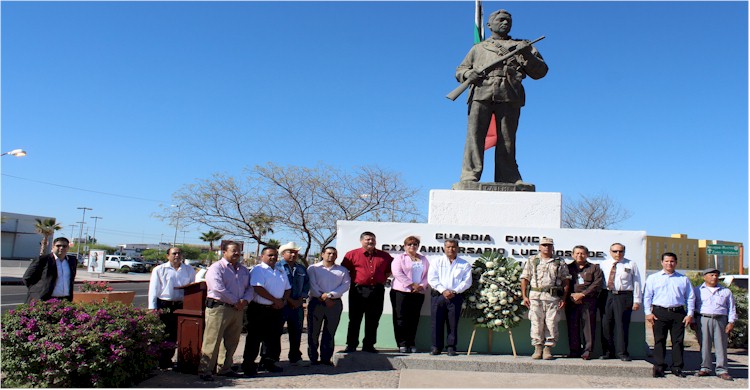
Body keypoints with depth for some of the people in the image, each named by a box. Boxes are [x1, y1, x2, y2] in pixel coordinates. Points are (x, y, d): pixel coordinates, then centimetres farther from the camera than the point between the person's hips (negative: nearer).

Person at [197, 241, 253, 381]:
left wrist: (245, 300, -5)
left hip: (237, 310, 7)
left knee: (231, 342, 12)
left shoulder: (243, 270, 17)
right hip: (218, 308, -7)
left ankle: (225, 368, 24)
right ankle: (205, 370, 2)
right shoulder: (216, 268, -6)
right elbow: (219, 289, -17)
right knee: (212, 341, -5)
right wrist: (235, 302, -13)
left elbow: (249, 287, 16)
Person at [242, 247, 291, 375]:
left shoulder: (281, 271, 17)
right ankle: (248, 364, 8)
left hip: (276, 310, 7)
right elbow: (258, 288, -18)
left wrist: (283, 301, -1)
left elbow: (287, 288, 19)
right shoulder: (258, 270, -6)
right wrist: (275, 300, -15)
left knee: (273, 337, 11)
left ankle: (268, 362, 23)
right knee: (254, 338, -1)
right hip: (259, 309, -7)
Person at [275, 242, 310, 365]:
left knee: (296, 332, 10)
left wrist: (301, 299, -2)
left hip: (298, 305, 5)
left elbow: (306, 285, 14)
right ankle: (273, 358, 9)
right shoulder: (277, 267, -2)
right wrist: (290, 300, -11)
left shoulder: (302, 269, 16)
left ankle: (295, 357, 21)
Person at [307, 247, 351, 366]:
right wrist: (322, 297, -12)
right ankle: (313, 358, 7)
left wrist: (330, 295, -12)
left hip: (335, 303, 2)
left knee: (330, 333, 4)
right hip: (316, 302, -1)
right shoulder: (313, 268, 9)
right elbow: (312, 285, -2)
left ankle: (326, 358, 10)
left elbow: (346, 285, 0)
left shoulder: (342, 270, 14)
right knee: (313, 332, -1)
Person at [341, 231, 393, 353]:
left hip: (377, 291, 2)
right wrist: (353, 280, -1)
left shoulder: (384, 256, 10)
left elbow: (391, 269, 22)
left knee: (373, 320, 7)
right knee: (355, 319, 2)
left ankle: (369, 345, 16)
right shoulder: (352, 254, 2)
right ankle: (351, 345, 9)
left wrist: (383, 279, 11)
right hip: (358, 291, -2)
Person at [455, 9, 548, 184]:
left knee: (507, 140, -6)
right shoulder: (478, 48, 32)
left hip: (509, 97, 0)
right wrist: (468, 74, 2)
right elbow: (460, 71, 26)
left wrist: (527, 55, 1)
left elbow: (540, 72, 19)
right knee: (475, 135, -13)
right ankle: (469, 177, -17)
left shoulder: (522, 46, 29)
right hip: (481, 93, 0)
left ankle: (508, 179, -4)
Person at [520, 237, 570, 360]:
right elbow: (524, 279, 7)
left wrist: (564, 299, 2)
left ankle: (548, 348, 8)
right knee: (536, 323, -1)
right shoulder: (532, 261, 10)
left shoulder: (560, 262, 11)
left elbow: (566, 281, 10)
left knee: (552, 323, -1)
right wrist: (524, 296, -1)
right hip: (535, 296, 0)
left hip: (554, 297, 0)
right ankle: (538, 348, 8)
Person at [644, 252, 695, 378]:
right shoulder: (653, 278, 9)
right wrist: (648, 312, -3)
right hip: (659, 312, -1)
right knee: (659, 341, -1)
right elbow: (647, 296, 6)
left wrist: (690, 314, 4)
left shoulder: (684, 279, 13)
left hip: (678, 313, 1)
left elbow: (690, 297, 13)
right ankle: (658, 367, 4)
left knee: (678, 341, 3)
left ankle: (677, 367, 12)